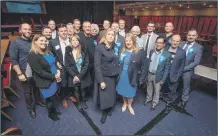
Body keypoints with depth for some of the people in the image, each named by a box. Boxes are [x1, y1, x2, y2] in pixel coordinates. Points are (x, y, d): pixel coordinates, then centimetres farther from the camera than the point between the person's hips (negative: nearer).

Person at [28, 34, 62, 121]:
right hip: (45, 81, -6)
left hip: (54, 79, 7)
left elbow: (54, 63, 12)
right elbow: (40, 72, -22)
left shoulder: (47, 52, 4)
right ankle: (50, 113, 39)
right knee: (49, 98, 13)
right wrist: (54, 76, -20)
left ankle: (54, 110, 46)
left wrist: (58, 71, -6)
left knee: (53, 96, 22)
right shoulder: (32, 56, -19)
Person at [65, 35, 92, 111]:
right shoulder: (68, 51, -6)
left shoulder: (84, 50, -7)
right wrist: (74, 75, -14)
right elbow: (67, 65, -6)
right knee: (76, 89, 13)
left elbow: (86, 64, -10)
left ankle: (83, 101, 41)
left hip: (83, 75, 0)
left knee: (82, 89, 14)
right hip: (73, 75, 0)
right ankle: (78, 102, 38)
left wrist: (80, 75, -15)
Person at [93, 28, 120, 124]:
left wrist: (117, 74, 0)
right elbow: (97, 65, -16)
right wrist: (101, 80, -19)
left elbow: (116, 62, 6)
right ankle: (104, 112, 34)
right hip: (104, 77, -5)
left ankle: (109, 109, 43)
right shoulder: (99, 48, -13)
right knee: (104, 96, 8)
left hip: (113, 76, 5)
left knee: (112, 95, 17)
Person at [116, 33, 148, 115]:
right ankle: (125, 103, 47)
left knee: (130, 92, 15)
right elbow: (119, 63, 2)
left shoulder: (140, 51, -11)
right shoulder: (122, 51, -1)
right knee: (123, 91, 18)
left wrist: (142, 78, -12)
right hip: (122, 75, 3)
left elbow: (145, 65, -10)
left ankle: (129, 105, 44)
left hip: (132, 76, -2)